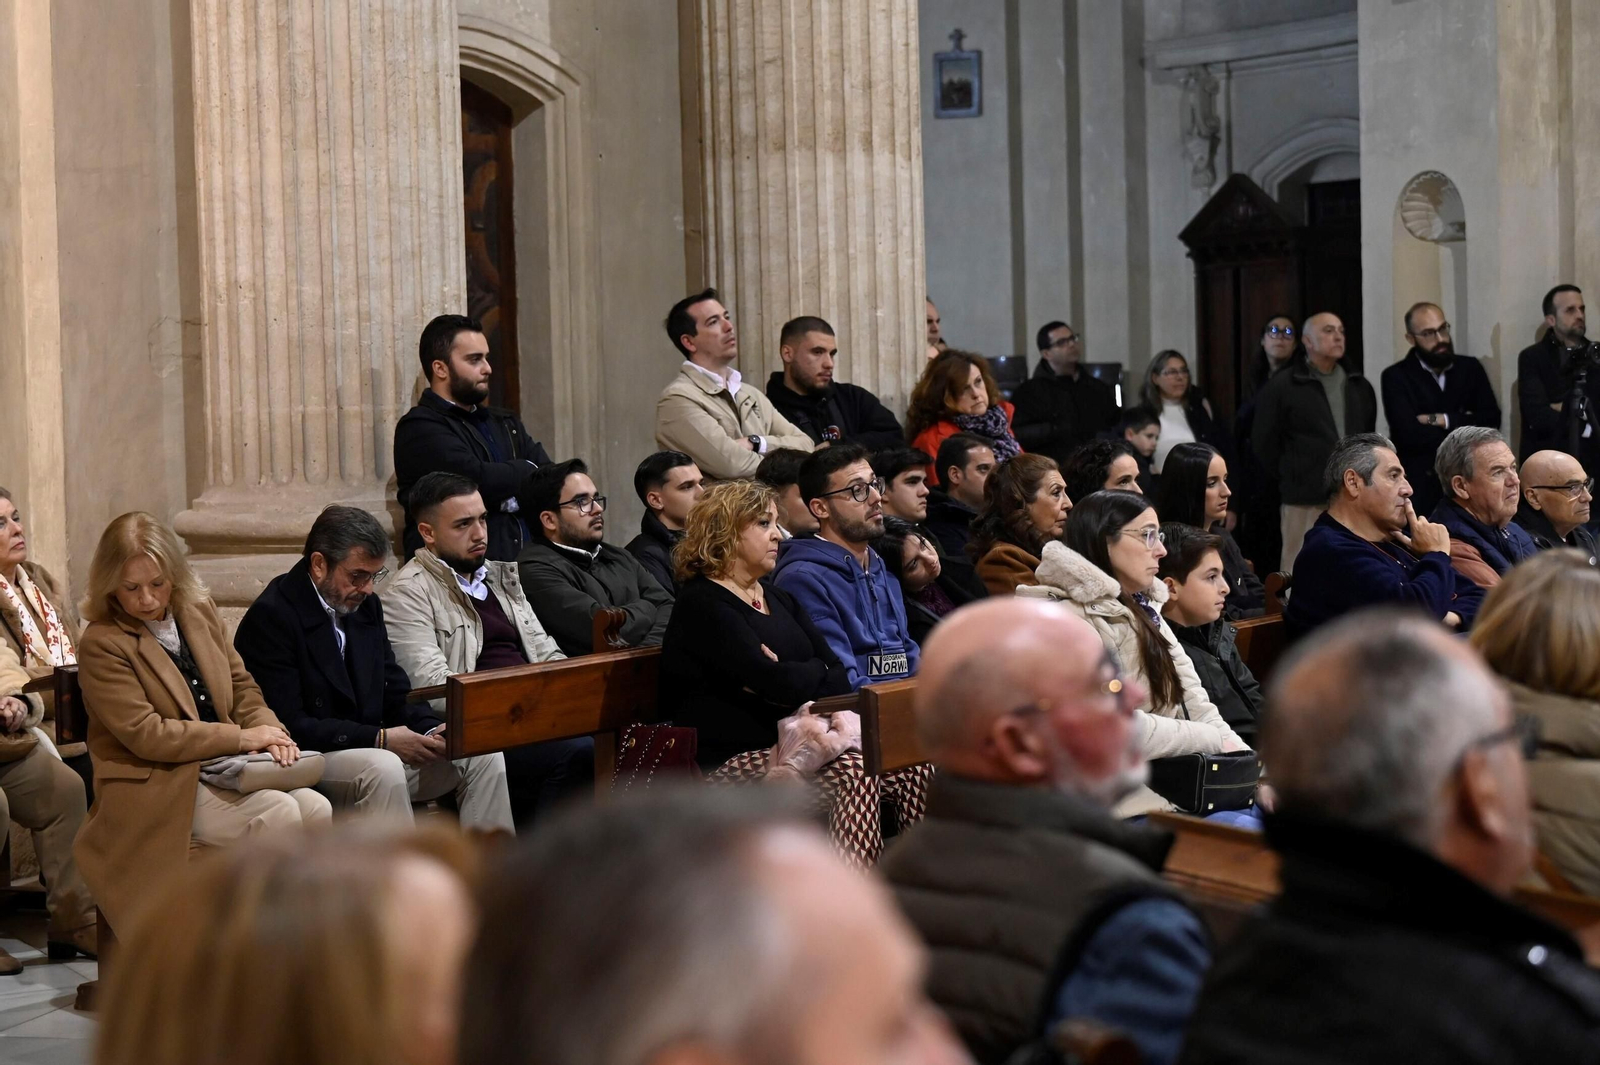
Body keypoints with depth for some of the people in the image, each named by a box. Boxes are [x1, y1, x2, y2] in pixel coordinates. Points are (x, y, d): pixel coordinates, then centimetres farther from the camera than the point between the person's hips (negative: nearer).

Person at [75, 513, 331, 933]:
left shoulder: (199, 610, 11)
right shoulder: (101, 645, -10)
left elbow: (240, 682, 19)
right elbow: (144, 733, -16)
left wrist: (268, 728, -3)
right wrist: (241, 738, -16)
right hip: (160, 790, -7)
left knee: (316, 808, -20)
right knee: (280, 814, -28)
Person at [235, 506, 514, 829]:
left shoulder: (366, 605, 10)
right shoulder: (271, 616, -14)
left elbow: (395, 692, 14)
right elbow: (288, 725, -19)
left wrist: (430, 729, -9)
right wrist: (380, 739, -22)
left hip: (369, 750, 8)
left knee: (482, 755, -7)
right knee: (384, 767, -36)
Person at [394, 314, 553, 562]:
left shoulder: (506, 423, 23)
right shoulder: (419, 428, -2)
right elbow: (478, 480, -14)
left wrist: (515, 499, -7)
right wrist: (526, 470, 4)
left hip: (525, 560, 6)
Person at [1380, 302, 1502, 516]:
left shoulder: (1470, 368, 10)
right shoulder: (1396, 377, -3)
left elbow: (1491, 419, -2)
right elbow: (1410, 434, -16)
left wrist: (1440, 420, -10)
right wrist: (1468, 427, -6)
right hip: (1420, 488, -3)